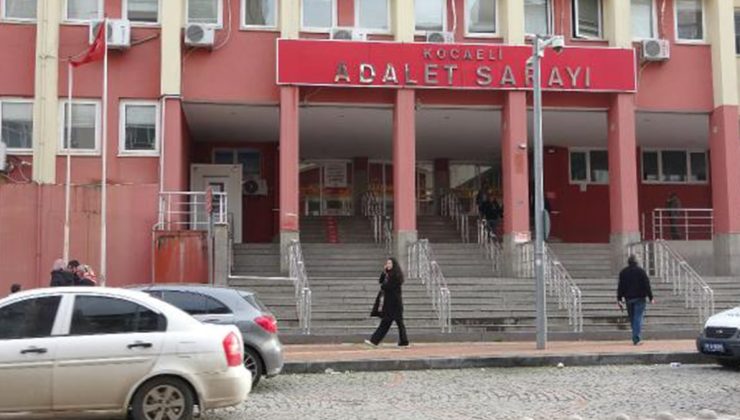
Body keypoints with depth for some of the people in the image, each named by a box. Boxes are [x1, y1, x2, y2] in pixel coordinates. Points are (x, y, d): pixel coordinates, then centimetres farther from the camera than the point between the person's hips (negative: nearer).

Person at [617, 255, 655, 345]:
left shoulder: (623, 272, 6)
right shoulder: (641, 271, -3)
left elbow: (620, 286, 7)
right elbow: (647, 285, -5)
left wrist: (619, 299, 9)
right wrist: (650, 297, -2)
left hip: (628, 298, 3)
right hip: (639, 298, -3)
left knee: (632, 318, 12)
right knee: (638, 318, -6)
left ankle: (636, 338, 15)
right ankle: (636, 339, -15)